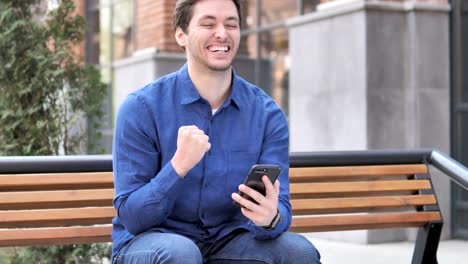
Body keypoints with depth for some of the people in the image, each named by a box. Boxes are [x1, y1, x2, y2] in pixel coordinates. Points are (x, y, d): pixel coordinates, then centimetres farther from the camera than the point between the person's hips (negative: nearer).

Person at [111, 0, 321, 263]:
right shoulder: (141, 107, -11)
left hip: (227, 240, 3)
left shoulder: (267, 114, -3)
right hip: (152, 241, -2)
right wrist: (178, 167, -31)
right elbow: (132, 217, -14)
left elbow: (280, 208, -8)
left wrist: (271, 217, -33)